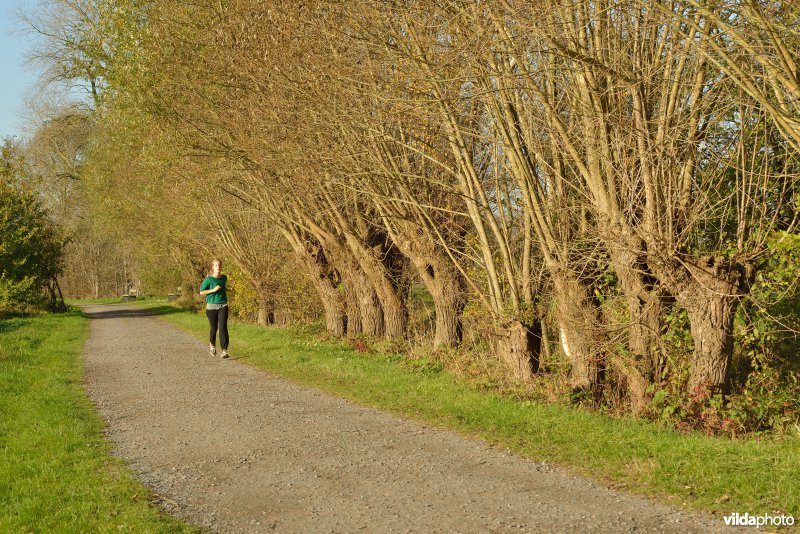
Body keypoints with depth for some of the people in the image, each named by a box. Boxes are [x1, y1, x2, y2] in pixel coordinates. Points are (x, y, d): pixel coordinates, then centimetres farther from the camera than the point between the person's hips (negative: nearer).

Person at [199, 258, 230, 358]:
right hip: (211, 306, -2)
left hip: (223, 306, 2)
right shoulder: (209, 279, -8)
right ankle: (212, 345, 41)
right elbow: (201, 292, -7)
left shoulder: (224, 278, 5)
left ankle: (224, 350, -15)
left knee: (223, 328, -12)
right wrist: (213, 290, -16)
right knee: (214, 328, 11)